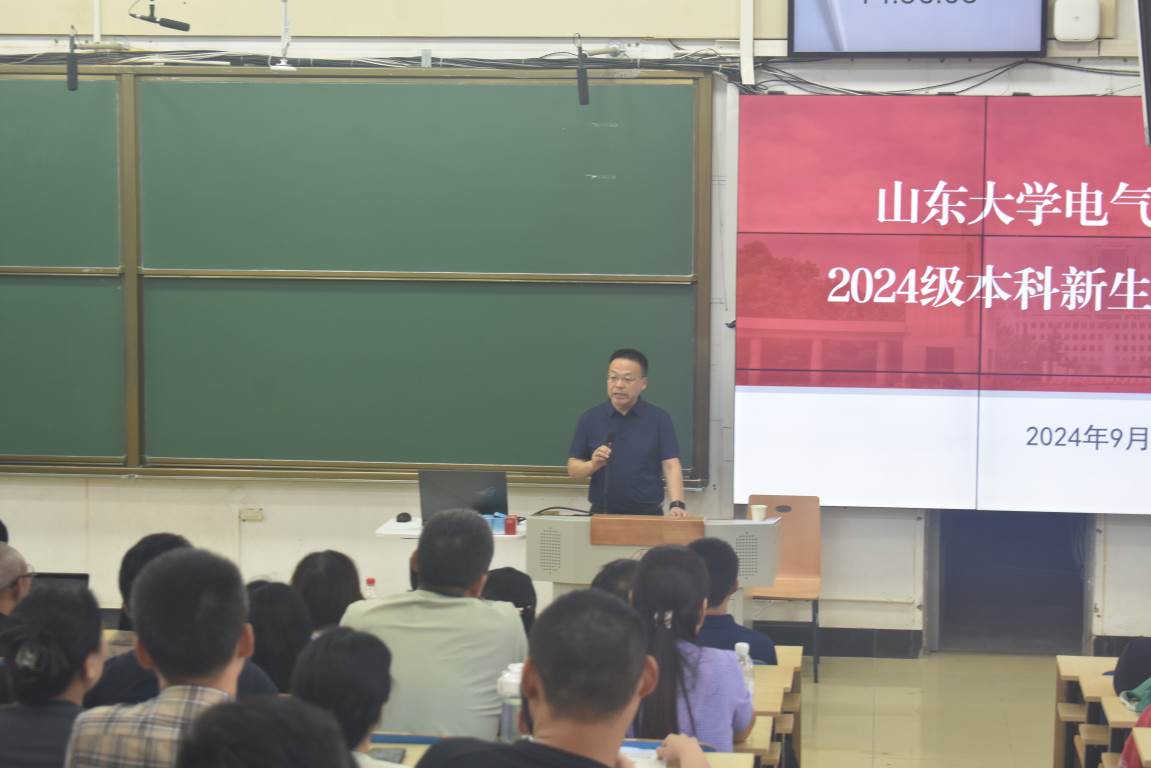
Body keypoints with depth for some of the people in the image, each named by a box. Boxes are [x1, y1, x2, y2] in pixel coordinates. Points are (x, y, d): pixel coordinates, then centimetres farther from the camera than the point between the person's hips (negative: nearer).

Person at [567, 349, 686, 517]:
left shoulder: (658, 419, -2)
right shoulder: (591, 418, 2)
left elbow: (671, 466, -8)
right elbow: (573, 469, 4)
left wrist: (676, 505, -24)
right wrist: (593, 465, -16)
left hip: (647, 516, -1)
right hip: (602, 515, 1)